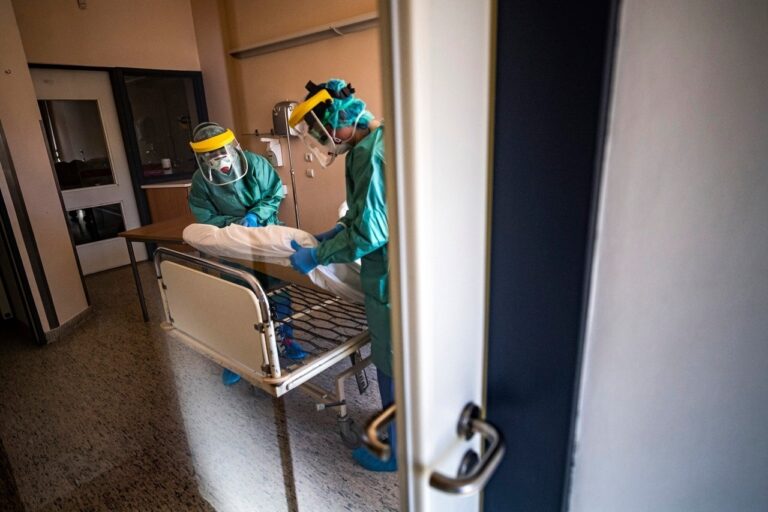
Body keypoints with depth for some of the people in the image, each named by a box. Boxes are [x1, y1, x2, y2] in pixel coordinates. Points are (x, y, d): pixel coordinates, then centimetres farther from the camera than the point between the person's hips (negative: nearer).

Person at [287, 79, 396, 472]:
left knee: (392, 362, 7)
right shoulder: (379, 139, 10)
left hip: (390, 276, -10)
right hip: (393, 268, 10)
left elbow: (369, 231, -25)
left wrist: (316, 256, -14)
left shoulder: (370, 153, -22)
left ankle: (396, 447, 29)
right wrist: (339, 230, 14)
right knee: (394, 354, 24)